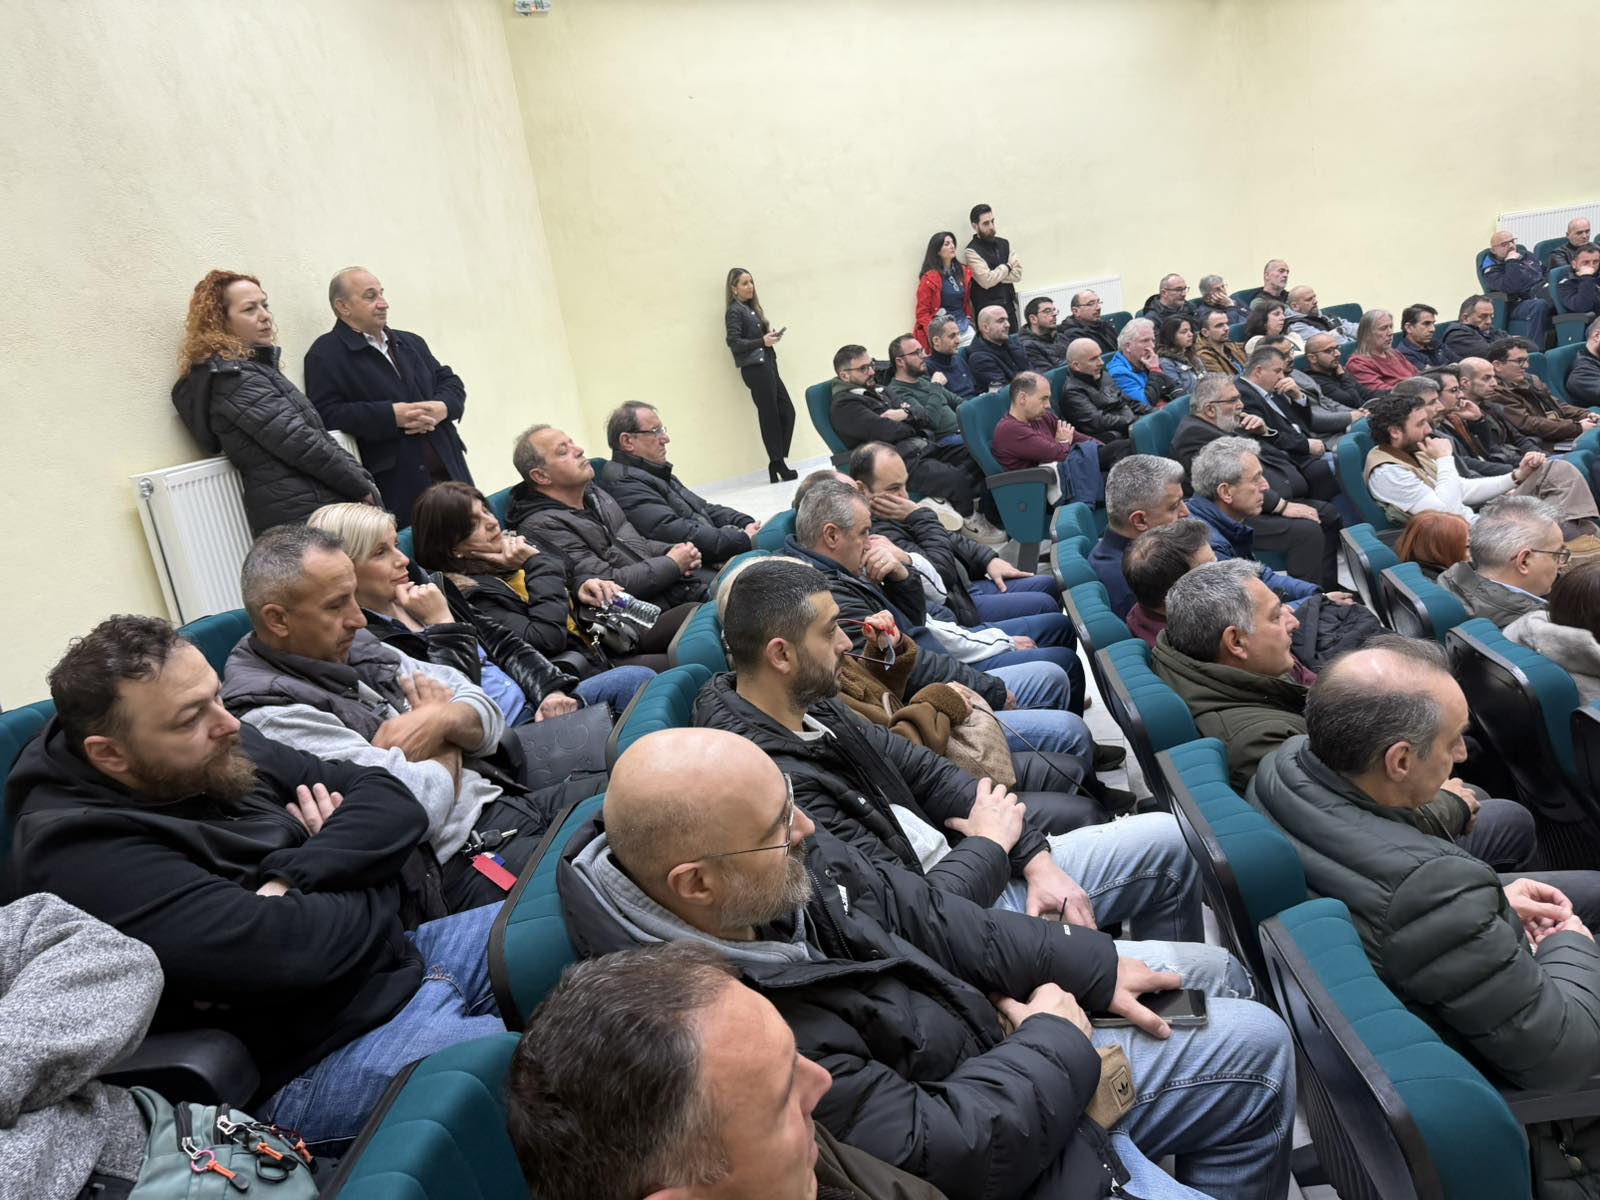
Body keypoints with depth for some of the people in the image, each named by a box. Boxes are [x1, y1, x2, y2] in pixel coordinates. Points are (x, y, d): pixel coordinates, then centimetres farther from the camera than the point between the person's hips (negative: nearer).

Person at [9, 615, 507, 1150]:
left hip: (400, 957, 8)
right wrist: (384, 885, -8)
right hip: (317, 1060, -8)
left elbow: (393, 801, 1)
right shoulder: (85, 853, -19)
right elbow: (290, 949, -28)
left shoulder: (218, 751, 4)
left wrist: (292, 879, -16)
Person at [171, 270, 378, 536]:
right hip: (304, 516, -9)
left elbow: (319, 437, 14)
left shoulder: (253, 367, 18)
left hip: (319, 505, 9)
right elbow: (302, 445, -18)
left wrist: (362, 480, 2)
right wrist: (363, 486, -9)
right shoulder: (235, 378, -11)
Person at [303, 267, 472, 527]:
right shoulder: (325, 354, 1)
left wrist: (441, 408, -6)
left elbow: (451, 383, 17)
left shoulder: (411, 342, 22)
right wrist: (392, 415, -19)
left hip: (450, 473, 6)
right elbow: (328, 414, -11)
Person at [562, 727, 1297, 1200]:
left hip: (1002, 1066, 8)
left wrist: (1095, 968, 2)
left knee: (1254, 1041, 13)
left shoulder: (777, 864, -12)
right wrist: (1055, 1043, -12)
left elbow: (918, 915, 1)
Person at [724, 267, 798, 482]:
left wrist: (770, 336, 2)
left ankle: (778, 463, 8)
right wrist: (762, 341, -21)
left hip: (766, 365, 9)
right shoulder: (734, 311, -6)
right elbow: (734, 343, -14)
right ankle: (777, 465, -3)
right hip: (754, 368, -9)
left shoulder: (751, 308, 19)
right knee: (770, 416, -8)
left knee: (786, 412, 4)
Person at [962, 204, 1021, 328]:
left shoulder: (1004, 243, 11)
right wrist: (1006, 267, -3)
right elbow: (986, 281, -18)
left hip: (1009, 306, 6)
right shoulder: (972, 251, -8)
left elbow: (1017, 273, 4)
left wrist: (995, 276, -10)